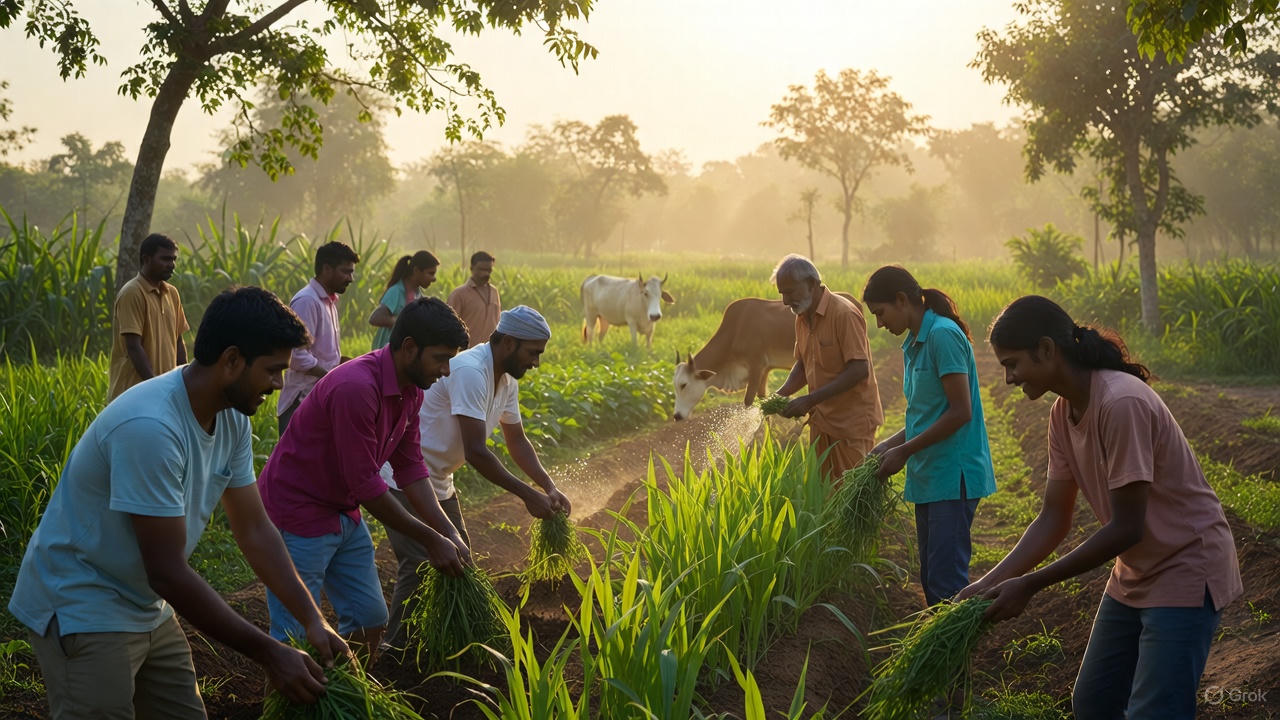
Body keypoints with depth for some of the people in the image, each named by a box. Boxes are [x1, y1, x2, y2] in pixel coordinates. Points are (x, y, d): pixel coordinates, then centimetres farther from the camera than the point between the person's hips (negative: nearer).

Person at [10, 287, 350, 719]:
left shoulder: (231, 419, -3)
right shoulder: (150, 427, -31)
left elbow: (255, 530, 3)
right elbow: (168, 572, -29)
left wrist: (312, 618, -7)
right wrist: (270, 654, -24)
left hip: (147, 608, 8)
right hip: (82, 609, -8)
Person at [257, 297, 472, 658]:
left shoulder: (411, 390, 0)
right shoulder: (356, 388, -29)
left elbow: (410, 467, 6)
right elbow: (365, 483, -26)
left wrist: (449, 534, -3)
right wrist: (431, 540, -18)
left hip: (344, 513, 9)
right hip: (298, 514, -9)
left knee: (370, 620, 11)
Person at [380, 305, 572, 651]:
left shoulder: (506, 380, 4)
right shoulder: (470, 372, -27)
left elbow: (516, 440, 15)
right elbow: (476, 452, -30)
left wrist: (550, 487, 2)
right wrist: (527, 495, -24)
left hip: (436, 480, 10)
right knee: (420, 568, -12)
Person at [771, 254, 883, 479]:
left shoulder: (844, 314, -18)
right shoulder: (802, 318, 9)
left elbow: (859, 370, -23)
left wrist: (810, 400, -24)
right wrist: (782, 393, -2)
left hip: (852, 421, -8)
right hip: (822, 419, 8)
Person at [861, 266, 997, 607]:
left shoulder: (943, 335, -13)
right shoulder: (914, 345, 15)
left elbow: (960, 412, -18)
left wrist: (905, 451, -13)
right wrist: (889, 446, 6)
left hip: (953, 476, -10)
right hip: (928, 477, 10)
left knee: (946, 580, -10)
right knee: (931, 578, 12)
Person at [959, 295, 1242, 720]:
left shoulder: (1122, 403, -27)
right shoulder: (1063, 413, 0)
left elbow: (1126, 528, -26)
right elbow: (1054, 518, 2)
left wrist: (1029, 585, -23)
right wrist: (990, 583, -9)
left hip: (1186, 571, -9)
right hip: (1135, 574, 9)